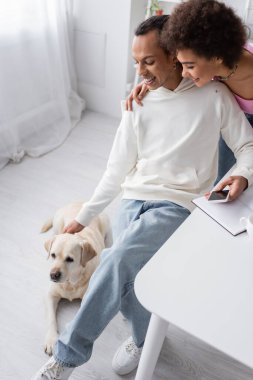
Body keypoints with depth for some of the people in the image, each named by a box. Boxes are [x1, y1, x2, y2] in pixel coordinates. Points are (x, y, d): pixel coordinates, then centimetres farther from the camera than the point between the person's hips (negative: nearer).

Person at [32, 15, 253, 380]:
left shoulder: (214, 95, -2)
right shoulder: (139, 102, 8)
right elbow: (117, 169, 11)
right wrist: (83, 217, 13)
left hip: (178, 205, -4)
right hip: (134, 199, 4)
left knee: (116, 260, -27)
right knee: (123, 278, -18)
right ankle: (144, 335, 18)